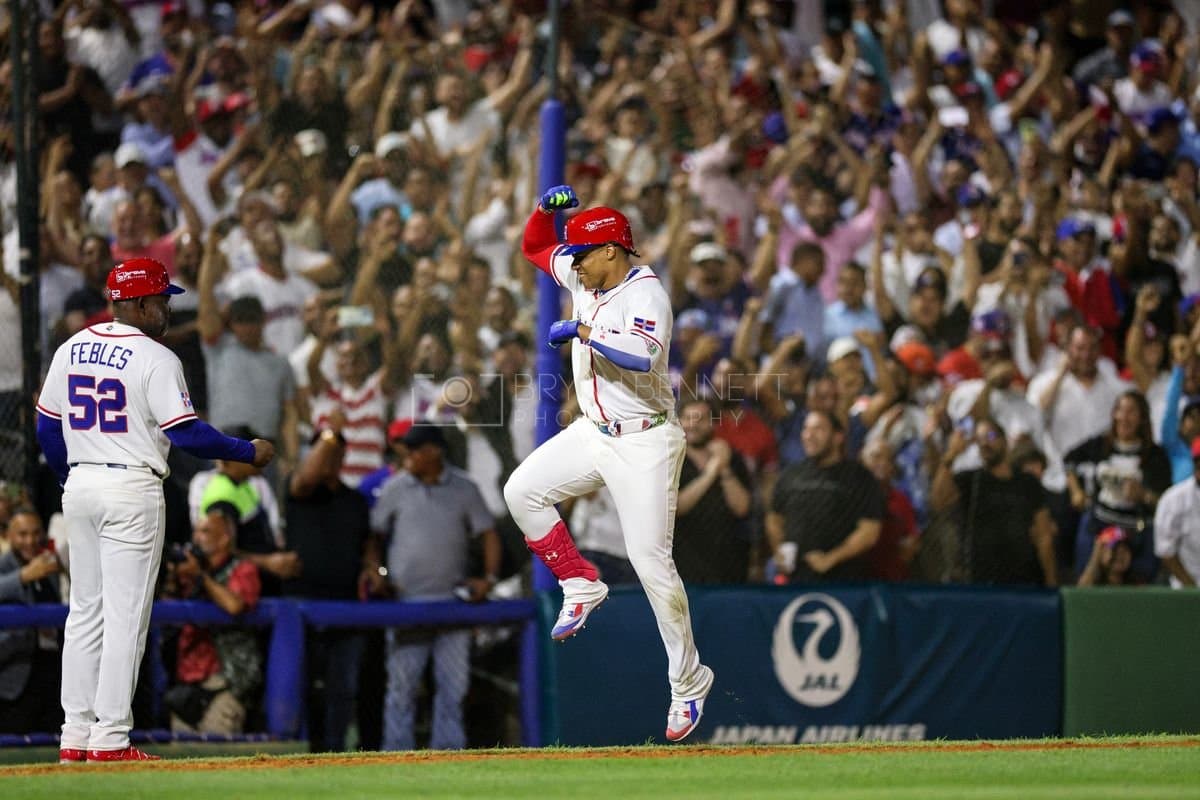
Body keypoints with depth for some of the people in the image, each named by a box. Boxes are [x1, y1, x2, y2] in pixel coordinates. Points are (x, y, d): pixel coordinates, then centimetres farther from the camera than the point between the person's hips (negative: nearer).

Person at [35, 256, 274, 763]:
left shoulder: (71, 350, 9)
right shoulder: (155, 359, -12)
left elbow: (47, 427, 13)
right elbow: (186, 434, -15)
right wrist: (249, 452, -3)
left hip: (79, 486, 7)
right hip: (131, 490, -7)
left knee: (85, 610, 12)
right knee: (125, 616, -3)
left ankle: (76, 737, 12)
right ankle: (110, 740, -5)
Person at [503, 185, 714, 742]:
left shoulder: (645, 293, -20)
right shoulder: (585, 279, 6)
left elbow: (642, 356, -39)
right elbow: (534, 247, 21)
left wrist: (584, 331, -31)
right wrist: (547, 208, 1)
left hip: (644, 444, -8)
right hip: (594, 435, 8)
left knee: (651, 561, -10)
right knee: (522, 490, -6)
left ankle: (689, 682, 0)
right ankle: (581, 587, 9)